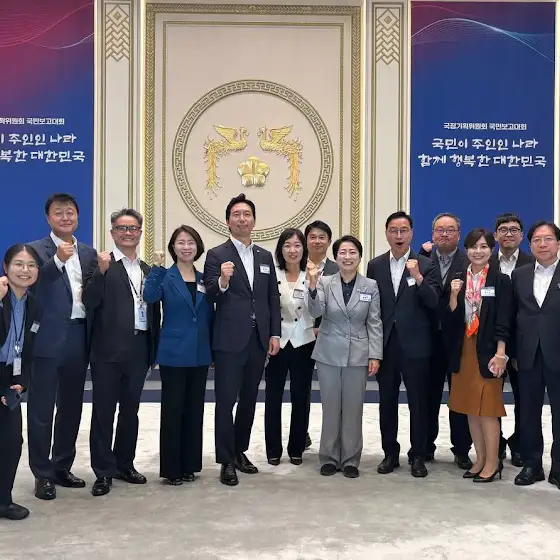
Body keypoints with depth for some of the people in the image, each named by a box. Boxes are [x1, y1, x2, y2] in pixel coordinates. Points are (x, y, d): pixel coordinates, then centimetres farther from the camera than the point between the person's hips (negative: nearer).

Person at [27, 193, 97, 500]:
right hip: (48, 340, -5)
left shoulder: (89, 253, 13)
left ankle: (62, 468, 27)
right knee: (41, 409, 2)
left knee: (71, 407, 14)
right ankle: (42, 474, 12)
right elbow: (30, 285, -18)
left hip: (78, 339, 5)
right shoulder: (37, 250, -2)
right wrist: (58, 260, -28)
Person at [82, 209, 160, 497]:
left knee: (130, 409, 14)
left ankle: (124, 463, 26)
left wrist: (154, 348, 11)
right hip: (109, 349, -5)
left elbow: (153, 310, 14)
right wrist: (101, 271, -26)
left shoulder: (147, 270, 14)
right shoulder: (102, 264, -3)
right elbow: (90, 302, -15)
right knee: (103, 410, 3)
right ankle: (103, 471, 10)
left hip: (139, 349, 5)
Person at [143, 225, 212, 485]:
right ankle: (171, 467, 9)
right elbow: (149, 297, -23)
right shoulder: (166, 277, -3)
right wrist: (156, 267, -25)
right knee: (172, 409, 1)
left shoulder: (204, 279, 10)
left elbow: (210, 316, 13)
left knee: (194, 409, 10)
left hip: (199, 354, 5)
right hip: (174, 353, -5)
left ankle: (189, 465, 21)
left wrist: (213, 348, 9)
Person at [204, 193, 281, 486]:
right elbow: (210, 297, -12)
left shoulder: (265, 256, 12)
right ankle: (226, 461, 8)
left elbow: (273, 298, 12)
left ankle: (240, 451, 28)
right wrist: (222, 281, -32)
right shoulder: (217, 255, -3)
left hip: (259, 339, 5)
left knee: (248, 399, 14)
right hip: (230, 340, -5)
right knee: (226, 401, -1)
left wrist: (275, 334, 5)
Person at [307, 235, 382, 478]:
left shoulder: (371, 286, -1)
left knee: (353, 408, 7)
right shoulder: (325, 282, -2)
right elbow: (316, 311, -17)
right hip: (329, 354, 0)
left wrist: (375, 355, -5)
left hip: (358, 355, 0)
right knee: (330, 407, 7)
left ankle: (350, 460, 18)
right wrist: (313, 284, -32)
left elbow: (375, 323, 0)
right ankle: (329, 458, 19)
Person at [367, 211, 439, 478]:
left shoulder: (425, 265, -1)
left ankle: (417, 456, 18)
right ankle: (390, 453, 23)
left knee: (418, 402, 5)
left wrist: (418, 278, -25)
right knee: (387, 401, 11)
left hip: (414, 344, -2)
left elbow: (434, 303, -11)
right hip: (385, 343, 2)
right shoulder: (375, 265, 6)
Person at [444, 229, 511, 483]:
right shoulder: (458, 279, 7)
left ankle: (492, 461, 9)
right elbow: (451, 318, 4)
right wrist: (453, 295, -12)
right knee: (470, 406, 10)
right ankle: (480, 458, 21)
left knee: (487, 407, -2)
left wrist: (500, 353, -15)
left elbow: (503, 321, -8)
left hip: (487, 351, -5)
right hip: (463, 350, 5)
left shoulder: (500, 280, -4)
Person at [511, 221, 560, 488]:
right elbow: (512, 315, 8)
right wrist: (512, 352, 5)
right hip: (528, 355, 3)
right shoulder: (519, 275, 8)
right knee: (529, 412, 10)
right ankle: (531, 464, 22)